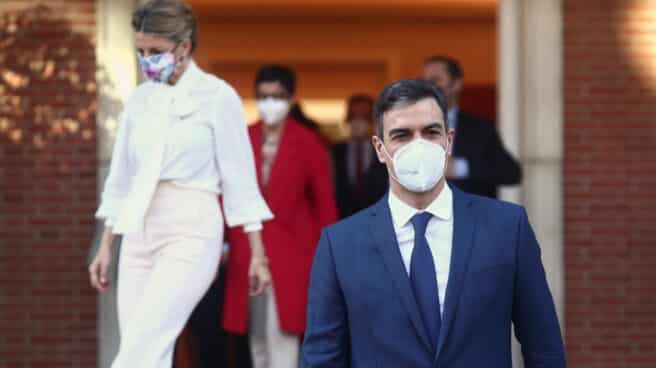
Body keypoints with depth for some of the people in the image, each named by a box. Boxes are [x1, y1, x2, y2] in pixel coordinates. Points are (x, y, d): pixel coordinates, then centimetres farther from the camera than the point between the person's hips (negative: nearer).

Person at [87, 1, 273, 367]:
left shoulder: (217, 96, -4)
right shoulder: (141, 98, 11)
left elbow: (239, 177, -4)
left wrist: (257, 253, -5)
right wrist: (106, 245, 17)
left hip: (191, 234, -6)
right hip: (139, 235, 6)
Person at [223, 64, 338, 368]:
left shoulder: (308, 143, -1)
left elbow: (324, 201, 3)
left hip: (291, 249, -3)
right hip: (248, 251, 3)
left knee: (281, 331, -12)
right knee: (258, 336, 8)